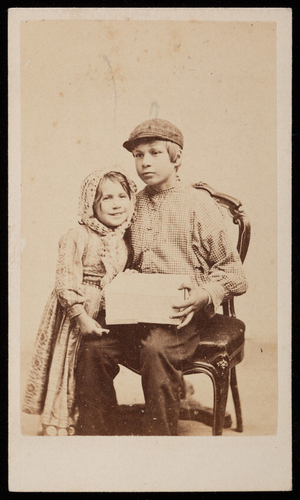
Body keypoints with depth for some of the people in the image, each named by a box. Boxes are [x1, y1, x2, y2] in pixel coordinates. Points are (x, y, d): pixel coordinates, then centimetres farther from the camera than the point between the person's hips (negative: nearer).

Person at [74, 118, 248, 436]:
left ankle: (160, 436, -16)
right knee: (92, 347, -20)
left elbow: (230, 269, 2)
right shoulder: (132, 205, 14)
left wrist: (204, 295, -17)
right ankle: (96, 435, -4)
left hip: (183, 314, -4)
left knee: (156, 348, -34)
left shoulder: (198, 204, 1)